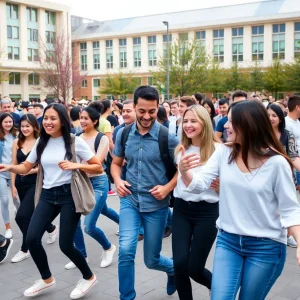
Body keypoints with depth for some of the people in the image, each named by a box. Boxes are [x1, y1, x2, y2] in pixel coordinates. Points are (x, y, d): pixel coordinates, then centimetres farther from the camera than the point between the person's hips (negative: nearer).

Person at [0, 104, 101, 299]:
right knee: (32, 238, -5)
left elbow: (98, 168, -7)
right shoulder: (41, 142, 7)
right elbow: (26, 168, 11)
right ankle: (47, 279, 21)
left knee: (65, 244, -4)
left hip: (69, 195, -5)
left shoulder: (75, 141, -8)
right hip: (47, 195, 5)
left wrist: (76, 166, -21)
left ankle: (89, 277, 23)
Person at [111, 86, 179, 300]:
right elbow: (116, 163, 11)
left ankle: (174, 269, 47)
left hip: (156, 204, -2)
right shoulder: (123, 134, -2)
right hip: (130, 200, 2)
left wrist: (168, 187, -19)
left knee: (152, 260, 11)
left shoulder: (167, 137, -12)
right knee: (126, 250, -16)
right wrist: (118, 181, -8)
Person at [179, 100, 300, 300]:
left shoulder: (276, 162, -14)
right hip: (228, 240, 3)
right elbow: (198, 185, -8)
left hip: (266, 247, -3)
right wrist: (184, 171, -29)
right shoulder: (223, 153, -4)